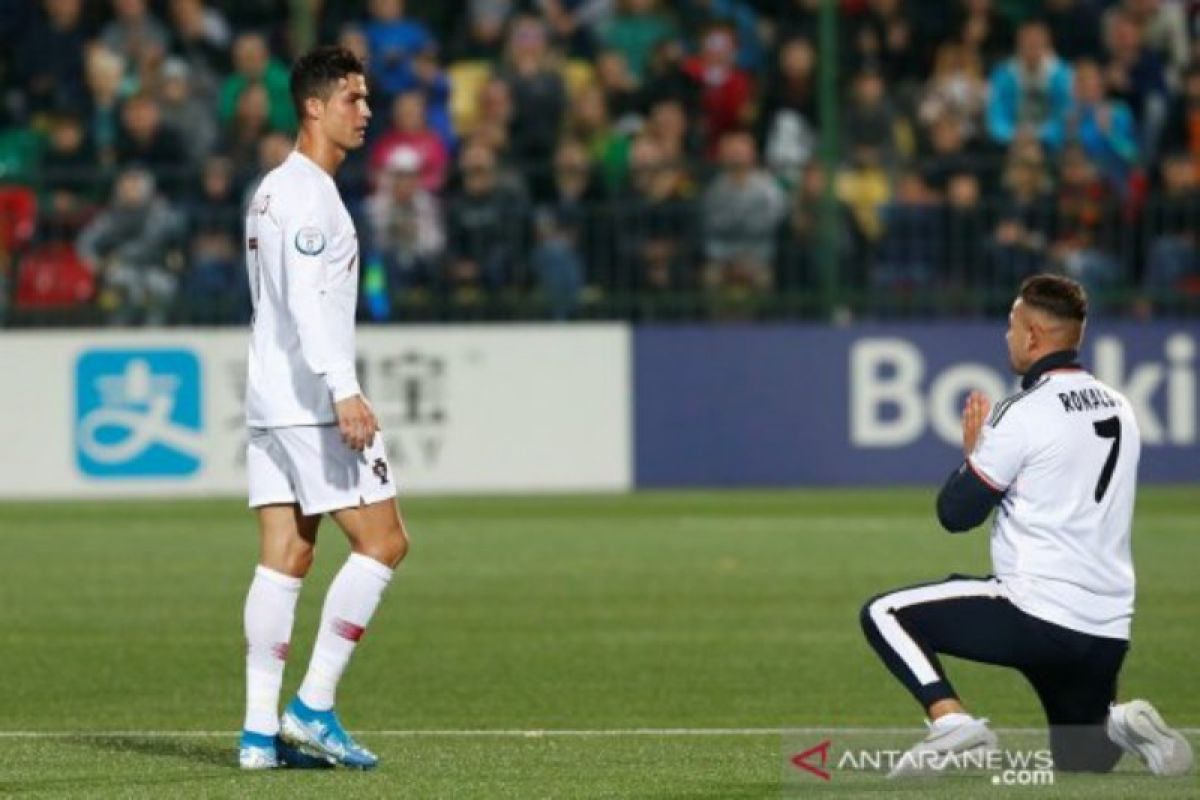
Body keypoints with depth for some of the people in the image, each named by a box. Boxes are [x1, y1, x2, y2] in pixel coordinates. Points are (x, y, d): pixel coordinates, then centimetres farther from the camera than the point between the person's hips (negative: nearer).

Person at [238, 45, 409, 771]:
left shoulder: (273, 190, 20)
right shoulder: (308, 193, -11)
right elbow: (310, 299, -22)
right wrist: (344, 390, -27)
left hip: (271, 403, 10)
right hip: (312, 402, -10)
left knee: (285, 560, 5)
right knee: (383, 542, -6)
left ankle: (262, 729, 0)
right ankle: (313, 707, -8)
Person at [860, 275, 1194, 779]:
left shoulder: (1024, 414, -11)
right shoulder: (1119, 409, 12)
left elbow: (954, 514, -6)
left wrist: (973, 453, 13)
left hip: (1038, 615, -7)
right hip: (1109, 632, 7)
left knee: (884, 615, 2)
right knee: (1081, 760, 24)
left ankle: (954, 725, -15)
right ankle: (1119, 723, -7)